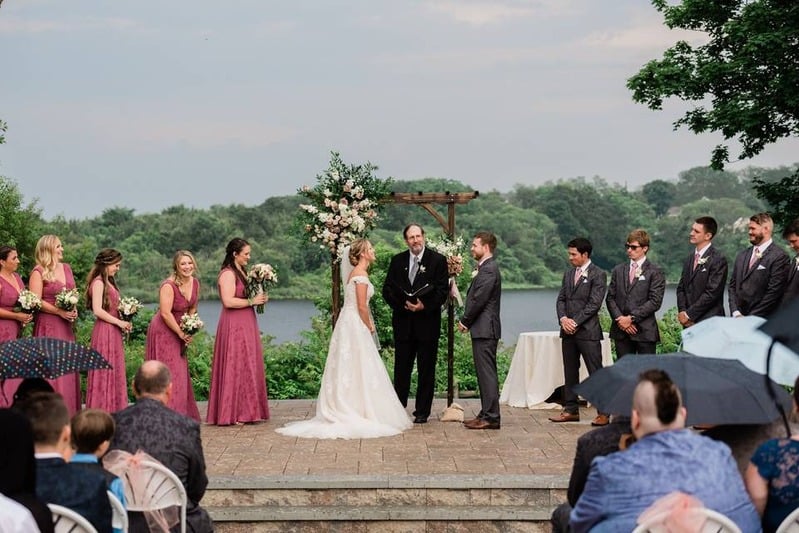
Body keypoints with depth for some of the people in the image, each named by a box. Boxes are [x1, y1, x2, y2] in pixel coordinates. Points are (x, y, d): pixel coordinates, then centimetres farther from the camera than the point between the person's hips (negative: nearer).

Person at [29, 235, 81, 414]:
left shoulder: (66, 268, 14)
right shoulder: (38, 272, -7)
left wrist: (74, 310, 2)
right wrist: (59, 312, -16)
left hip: (66, 326, 7)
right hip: (48, 325, -7)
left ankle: (68, 412, 10)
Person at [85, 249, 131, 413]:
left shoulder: (109, 282, 17)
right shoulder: (98, 282, -10)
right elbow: (97, 310, -18)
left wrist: (124, 321, 5)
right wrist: (119, 322, -13)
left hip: (114, 332, 9)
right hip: (104, 331, -9)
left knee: (115, 372, 10)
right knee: (105, 371, -6)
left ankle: (113, 410, 14)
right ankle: (101, 411, -2)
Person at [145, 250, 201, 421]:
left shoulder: (195, 283, 1)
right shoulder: (169, 286, -22)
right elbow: (165, 313, -25)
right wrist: (181, 333, -18)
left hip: (179, 330, 8)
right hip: (163, 331, -8)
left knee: (181, 372, 12)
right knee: (168, 372, -8)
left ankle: (182, 414, 20)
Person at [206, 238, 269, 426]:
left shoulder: (241, 272, 17)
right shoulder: (228, 274, -12)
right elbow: (228, 301, -22)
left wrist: (259, 298, 6)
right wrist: (251, 301, -15)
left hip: (246, 326, 10)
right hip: (234, 327, -10)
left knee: (248, 367, 9)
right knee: (236, 367, -7)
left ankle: (246, 411, 13)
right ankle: (233, 413, -3)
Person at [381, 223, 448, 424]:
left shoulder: (438, 260, -1)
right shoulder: (397, 261, 8)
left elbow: (443, 290, -5)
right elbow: (387, 289, 6)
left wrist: (425, 306, -17)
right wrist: (403, 305, -11)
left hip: (427, 322, -2)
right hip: (403, 322, 3)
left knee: (426, 370, 3)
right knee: (401, 368, 7)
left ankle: (422, 412, 10)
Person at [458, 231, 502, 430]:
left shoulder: (489, 270, -15)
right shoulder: (486, 268, 17)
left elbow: (479, 300, -19)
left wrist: (464, 321, -8)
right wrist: (467, 321, 8)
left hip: (485, 329, -10)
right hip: (483, 329, 10)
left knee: (487, 372, -8)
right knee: (485, 372, 13)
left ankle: (491, 417, -6)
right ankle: (487, 414, 18)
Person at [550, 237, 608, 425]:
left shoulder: (598, 275, -6)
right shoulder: (568, 274, 16)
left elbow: (594, 304, -12)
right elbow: (561, 299, 13)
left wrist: (575, 322, -15)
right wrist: (563, 318, -6)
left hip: (588, 331, -7)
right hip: (568, 332, 7)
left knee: (596, 372, -5)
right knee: (570, 372, 10)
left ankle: (603, 412, -2)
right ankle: (571, 410, 17)